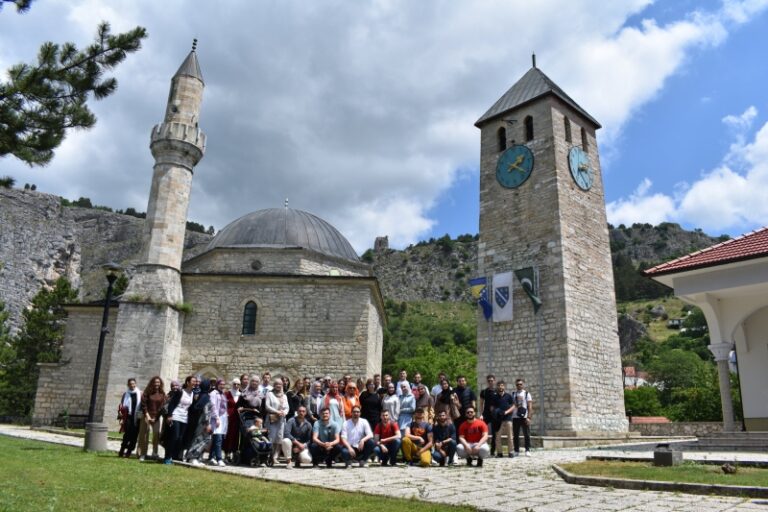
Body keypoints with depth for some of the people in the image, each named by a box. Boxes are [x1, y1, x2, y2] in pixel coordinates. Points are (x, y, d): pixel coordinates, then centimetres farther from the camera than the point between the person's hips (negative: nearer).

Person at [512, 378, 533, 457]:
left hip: (524, 417, -2)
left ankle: (527, 450, 7)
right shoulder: (513, 394, 10)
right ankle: (516, 451, 11)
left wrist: (529, 417, -12)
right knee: (515, 435, 4)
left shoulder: (527, 394, 3)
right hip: (515, 417, 2)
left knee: (527, 435, -1)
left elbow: (530, 407, -3)